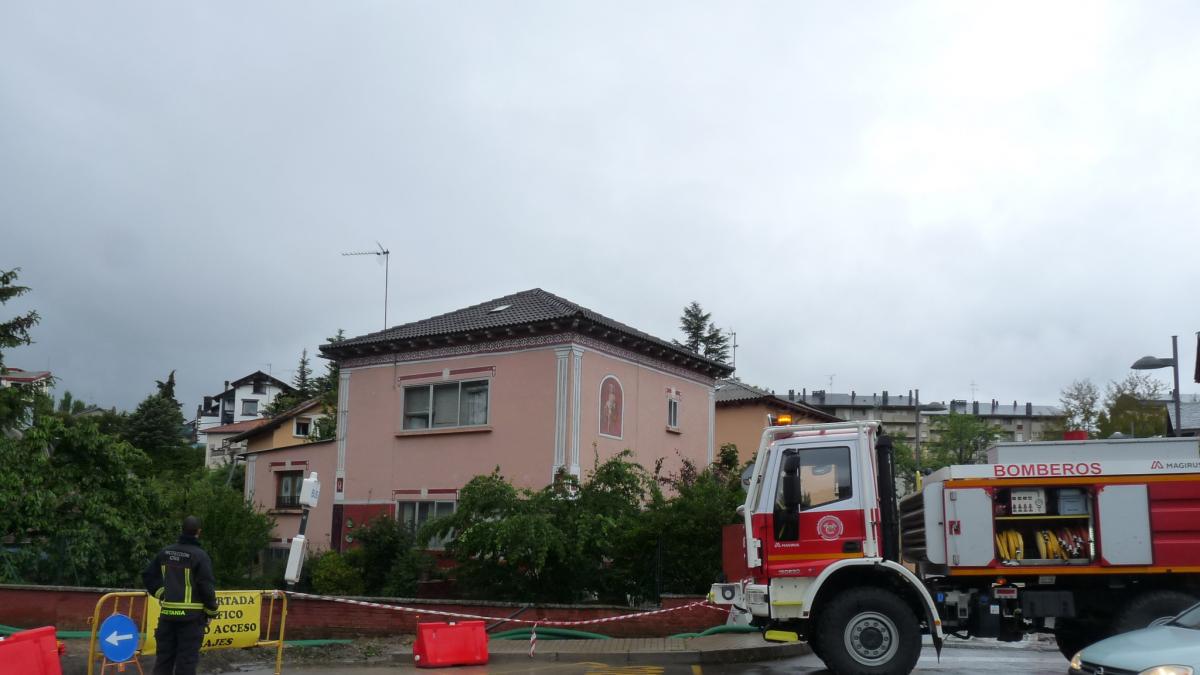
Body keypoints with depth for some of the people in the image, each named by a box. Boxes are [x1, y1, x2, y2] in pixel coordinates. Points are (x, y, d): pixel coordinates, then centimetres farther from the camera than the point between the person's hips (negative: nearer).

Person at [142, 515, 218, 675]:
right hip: (191, 615, -5)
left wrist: (161, 593, 16)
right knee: (187, 659, 0)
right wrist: (211, 611, -2)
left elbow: (148, 576, 12)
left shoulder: (165, 552, 6)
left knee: (164, 656, 13)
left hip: (167, 613, 6)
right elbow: (207, 586, -15)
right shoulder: (200, 555, -13)